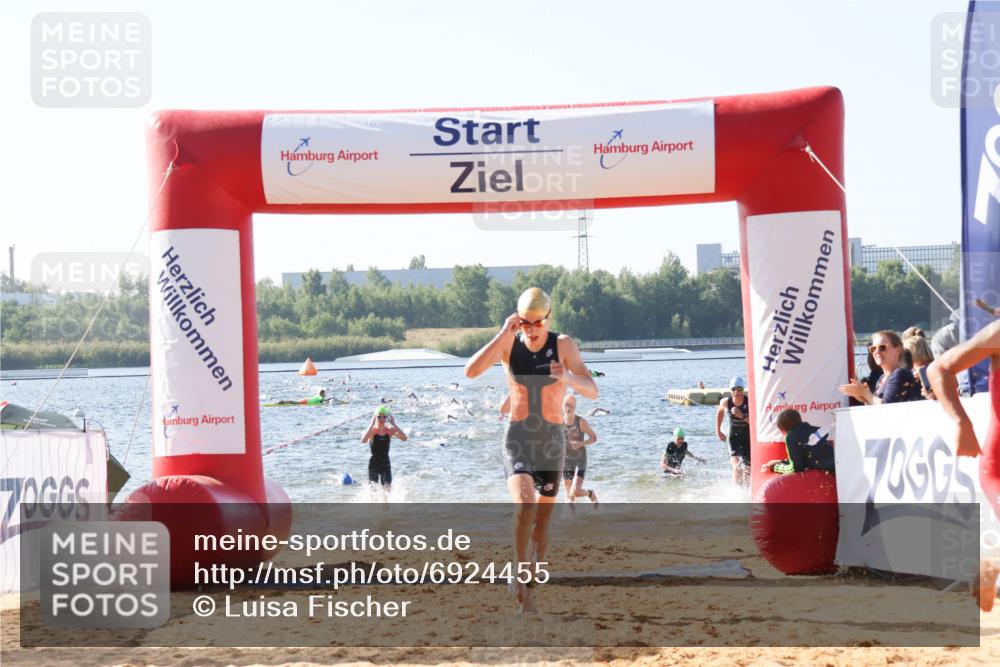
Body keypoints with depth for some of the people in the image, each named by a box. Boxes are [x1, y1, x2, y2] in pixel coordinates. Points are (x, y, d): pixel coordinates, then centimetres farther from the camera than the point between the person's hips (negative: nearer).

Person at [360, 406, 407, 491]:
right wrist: (372, 424, -26)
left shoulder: (390, 430, -1)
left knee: (388, 489, -12)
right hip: (373, 463, -1)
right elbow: (363, 440, -28)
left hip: (385, 463, 1)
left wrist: (393, 424, -17)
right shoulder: (372, 430, -7)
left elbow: (404, 438, -16)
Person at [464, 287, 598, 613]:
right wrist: (503, 334, -23)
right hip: (517, 439, -1)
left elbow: (592, 391, -13)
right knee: (524, 505, -28)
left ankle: (531, 586, 30)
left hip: (552, 440, 1)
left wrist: (569, 379, -35)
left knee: (542, 519, 12)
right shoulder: (508, 343, -6)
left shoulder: (563, 345, -8)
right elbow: (471, 371, -19)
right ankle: (521, 575, -15)